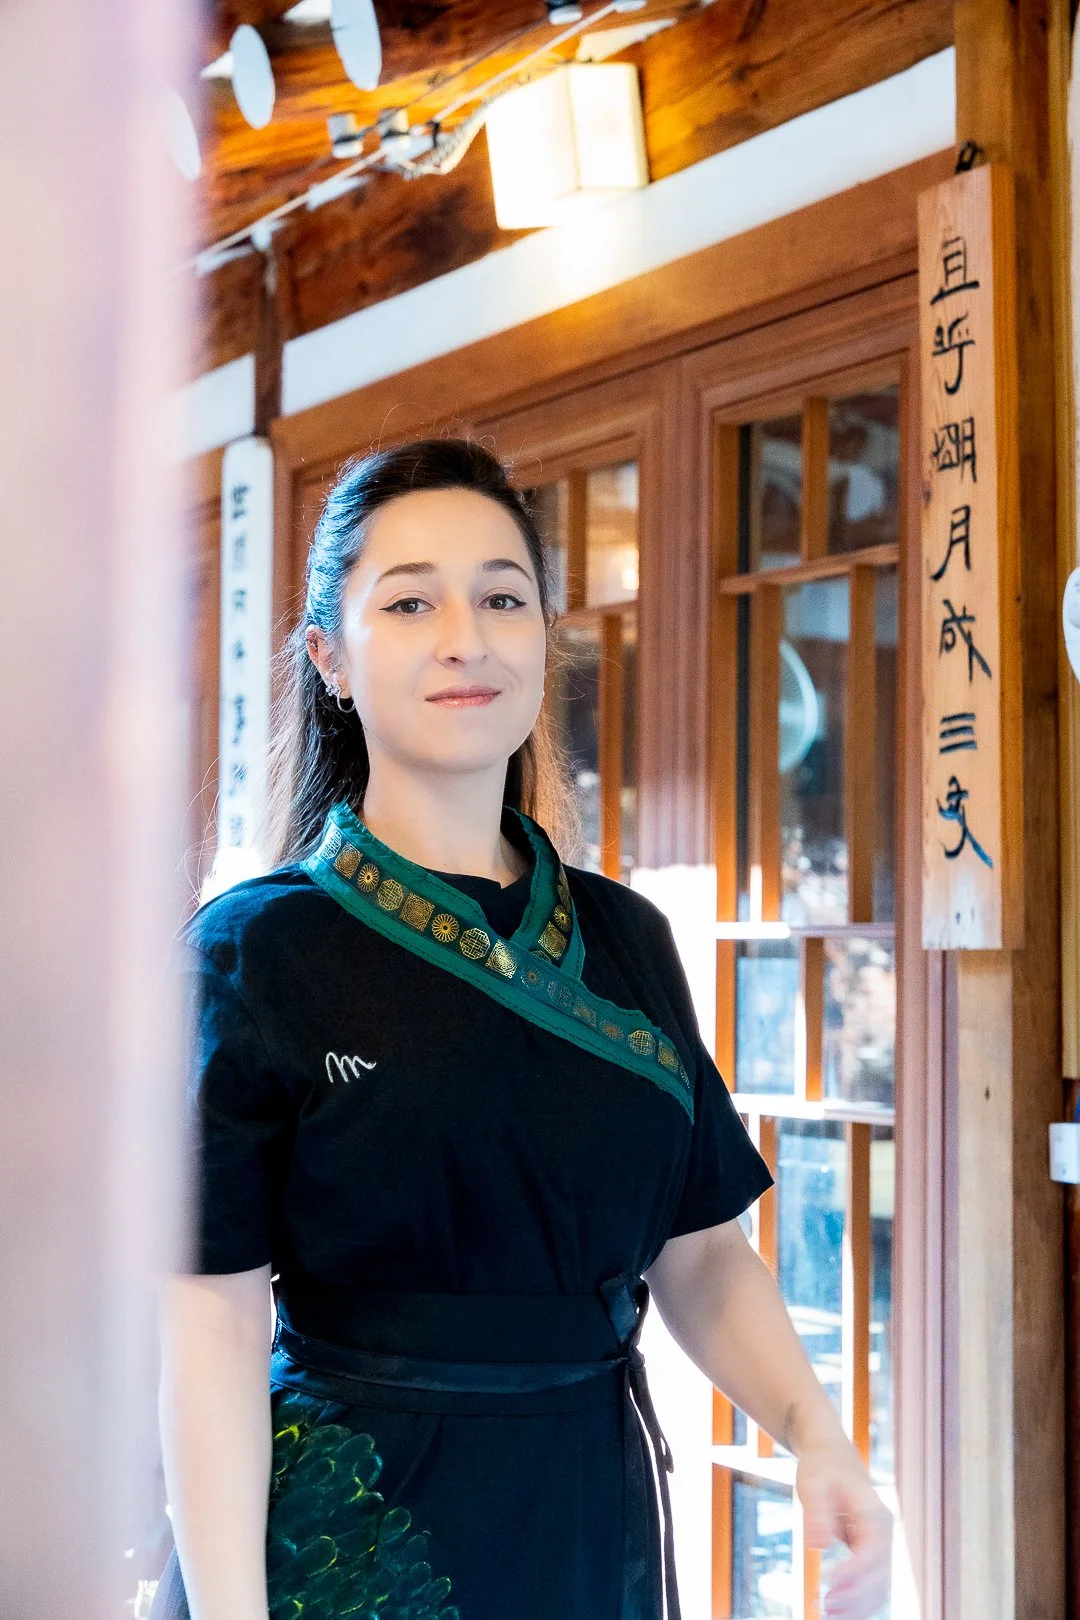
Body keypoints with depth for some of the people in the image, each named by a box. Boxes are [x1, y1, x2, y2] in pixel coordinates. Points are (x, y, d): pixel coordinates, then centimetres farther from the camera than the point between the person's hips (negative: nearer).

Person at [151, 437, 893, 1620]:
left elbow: (700, 1247, 8)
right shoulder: (255, 949, -9)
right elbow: (213, 1317, -13)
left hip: (591, 1520, 5)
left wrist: (814, 1433, -7)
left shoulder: (627, 941, 5)